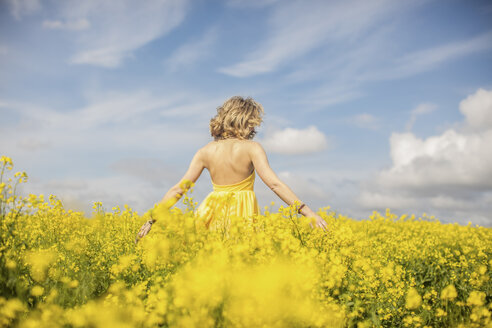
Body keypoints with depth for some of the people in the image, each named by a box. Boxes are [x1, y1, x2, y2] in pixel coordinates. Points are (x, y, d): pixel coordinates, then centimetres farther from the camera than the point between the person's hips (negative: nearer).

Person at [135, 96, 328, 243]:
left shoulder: (206, 152, 3)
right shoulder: (252, 148, -7)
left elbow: (178, 188, 1)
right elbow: (274, 183, -17)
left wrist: (152, 219, 5)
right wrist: (306, 211, -18)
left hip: (215, 216, 3)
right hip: (243, 215, -3)